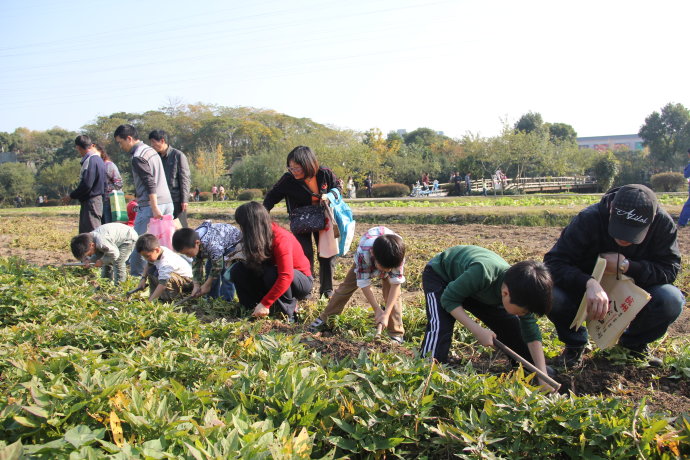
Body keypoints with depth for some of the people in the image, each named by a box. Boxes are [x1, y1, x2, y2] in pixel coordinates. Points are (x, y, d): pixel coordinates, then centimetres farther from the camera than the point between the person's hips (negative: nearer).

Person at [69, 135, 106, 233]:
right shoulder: (99, 159, 13)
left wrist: (72, 195, -8)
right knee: (84, 234, 15)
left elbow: (86, 184, -22)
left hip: (90, 202, -10)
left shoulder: (90, 161, -16)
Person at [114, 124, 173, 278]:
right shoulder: (150, 151, 18)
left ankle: (137, 275, 5)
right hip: (167, 202, 9)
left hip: (151, 205, -9)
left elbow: (150, 183, -18)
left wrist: (154, 208, -21)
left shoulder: (138, 157, -10)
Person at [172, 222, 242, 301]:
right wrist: (196, 285, -13)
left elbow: (217, 266, -30)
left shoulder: (212, 245, -44)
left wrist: (207, 285, -18)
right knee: (209, 268, 4)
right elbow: (196, 264, -7)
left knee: (225, 272, -20)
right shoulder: (192, 243, -19)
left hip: (234, 242, -8)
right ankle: (212, 298, 15)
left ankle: (226, 301, -8)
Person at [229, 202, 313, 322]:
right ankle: (256, 310, -7)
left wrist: (265, 304, -33)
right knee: (238, 270, -11)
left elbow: (286, 277, -34)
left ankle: (289, 312, -15)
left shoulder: (281, 239, -28)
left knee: (272, 274, -38)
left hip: (300, 282, -6)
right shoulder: (260, 236, -8)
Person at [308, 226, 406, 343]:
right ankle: (324, 318, 16)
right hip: (366, 259, 0)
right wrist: (377, 310, -34)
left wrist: (386, 313, -41)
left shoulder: (399, 256, -43)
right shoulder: (363, 252, -46)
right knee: (347, 285, 1)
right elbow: (364, 283, -35)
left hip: (391, 258, 0)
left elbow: (396, 284, -36)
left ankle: (396, 334, -4)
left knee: (391, 293, -16)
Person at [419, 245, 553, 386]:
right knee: (440, 327, -30)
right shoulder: (483, 273, -44)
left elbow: (532, 333, -16)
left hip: (477, 287, 5)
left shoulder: (521, 292, -23)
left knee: (512, 326, 0)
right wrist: (477, 330, -37)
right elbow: (448, 298, -32)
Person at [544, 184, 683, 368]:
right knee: (552, 296, -33)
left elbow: (670, 270, -17)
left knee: (672, 300, -29)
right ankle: (575, 343, 2)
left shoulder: (663, 223, -18)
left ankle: (634, 343, 5)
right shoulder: (589, 219, -25)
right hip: (589, 291, -2)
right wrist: (589, 283, -48)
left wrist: (626, 265, -33)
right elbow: (553, 262, -30)